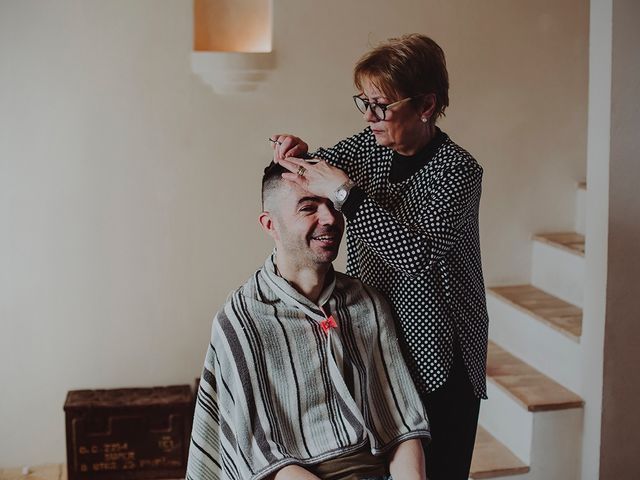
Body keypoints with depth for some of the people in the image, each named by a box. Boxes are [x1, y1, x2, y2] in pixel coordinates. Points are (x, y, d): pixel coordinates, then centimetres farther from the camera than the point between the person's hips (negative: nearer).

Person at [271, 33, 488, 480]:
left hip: (438, 357, -6)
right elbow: (310, 175, 14)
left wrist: (344, 192, -32)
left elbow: (417, 253, -30)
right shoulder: (369, 146, 1)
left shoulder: (458, 170, -17)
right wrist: (295, 154, -10)